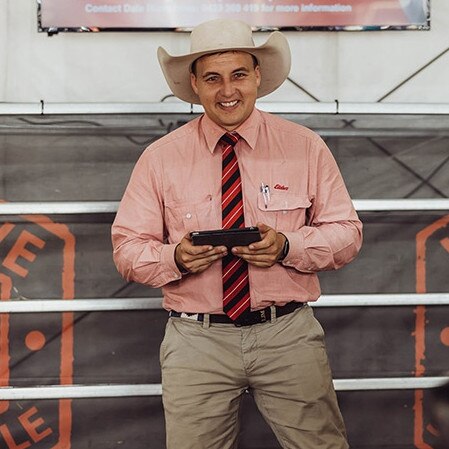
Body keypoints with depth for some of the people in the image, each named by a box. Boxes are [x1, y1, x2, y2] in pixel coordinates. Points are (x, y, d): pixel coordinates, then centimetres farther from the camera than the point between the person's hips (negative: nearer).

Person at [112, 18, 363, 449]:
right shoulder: (160, 158, 2)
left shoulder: (305, 147, 2)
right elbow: (127, 247, 3)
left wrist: (287, 247, -16)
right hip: (196, 341, 0)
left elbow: (347, 234, 3)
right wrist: (175, 259, -18)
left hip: (289, 336, 0)